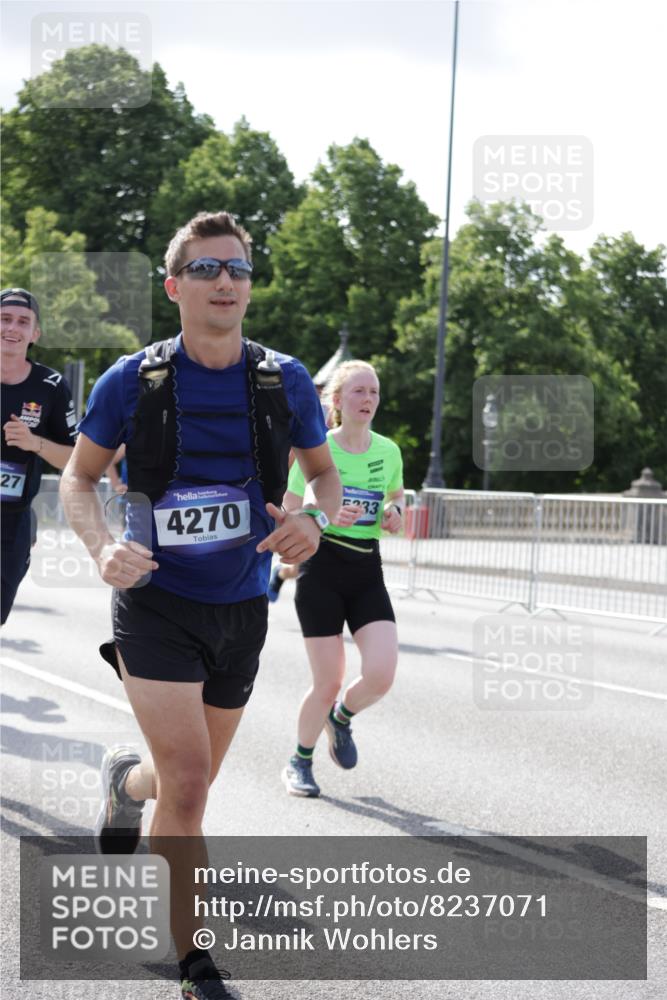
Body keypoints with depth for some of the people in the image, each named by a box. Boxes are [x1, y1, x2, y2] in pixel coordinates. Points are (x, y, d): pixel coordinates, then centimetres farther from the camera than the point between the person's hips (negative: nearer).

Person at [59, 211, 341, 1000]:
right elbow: (79, 477, 4)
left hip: (242, 608, 4)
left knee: (188, 781, 17)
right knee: (188, 783, -15)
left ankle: (125, 783, 55)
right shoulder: (132, 381, -7)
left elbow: (324, 471, 13)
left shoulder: (284, 380, -1)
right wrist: (103, 548, -17)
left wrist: (314, 519, -11)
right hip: (157, 603, -3)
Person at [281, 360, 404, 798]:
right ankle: (300, 762, 23)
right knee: (328, 684, -4)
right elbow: (288, 518, -3)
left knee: (381, 675, -13)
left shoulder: (388, 451, 4)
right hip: (321, 570, -3)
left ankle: (341, 719, 21)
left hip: (368, 573, 3)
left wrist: (395, 513, -2)